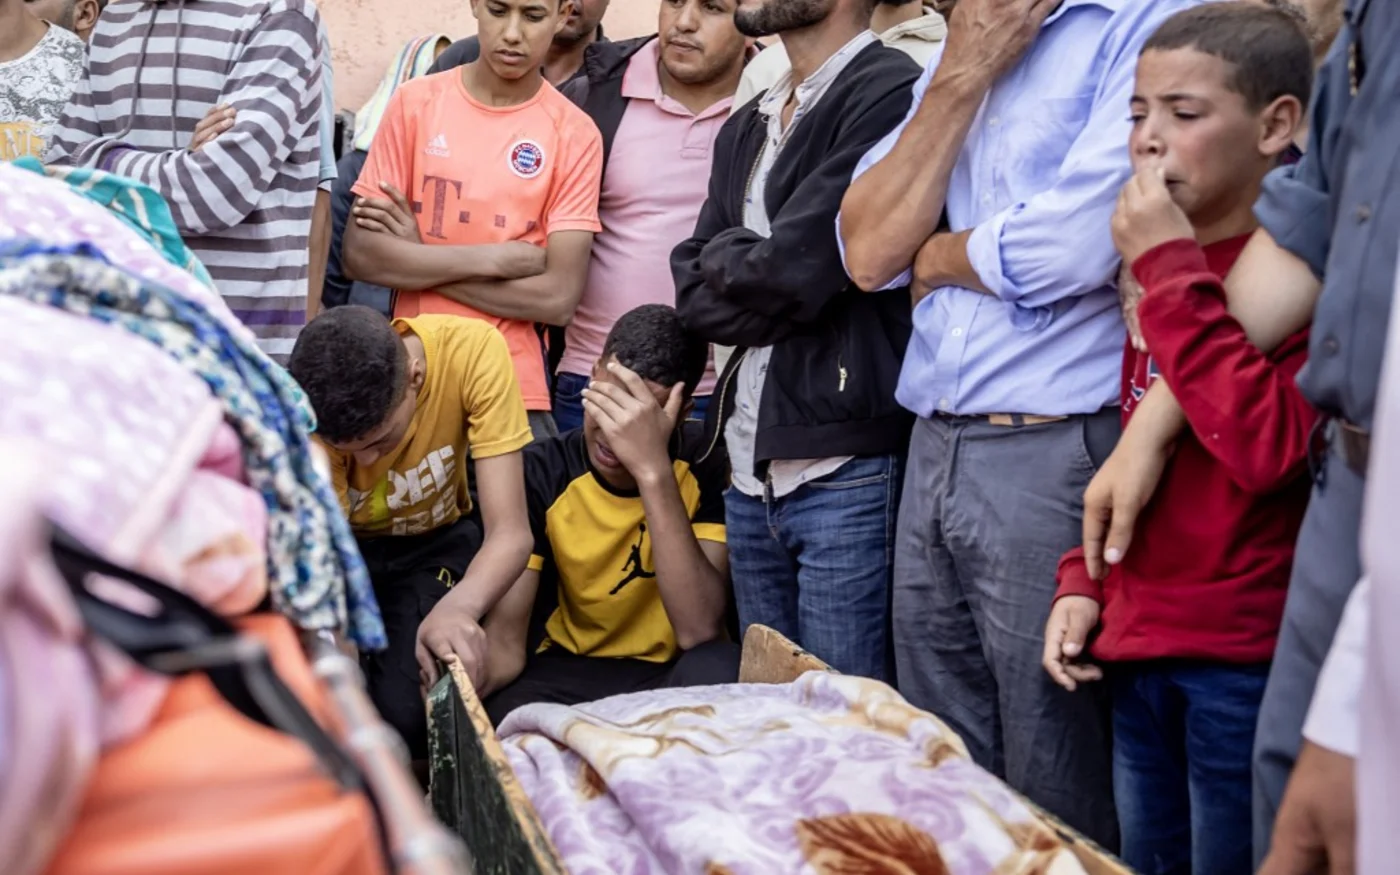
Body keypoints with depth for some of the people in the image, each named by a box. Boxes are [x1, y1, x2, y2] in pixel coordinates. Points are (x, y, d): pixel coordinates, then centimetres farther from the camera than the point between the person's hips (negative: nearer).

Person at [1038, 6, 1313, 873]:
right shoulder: (1166, 265, 11)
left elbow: (1265, 449, -25)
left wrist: (1169, 269, -20)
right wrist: (1085, 582, 8)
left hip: (1244, 661, -7)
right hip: (1138, 651, 7)